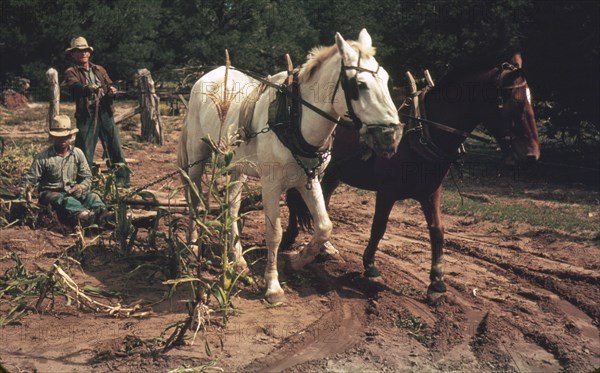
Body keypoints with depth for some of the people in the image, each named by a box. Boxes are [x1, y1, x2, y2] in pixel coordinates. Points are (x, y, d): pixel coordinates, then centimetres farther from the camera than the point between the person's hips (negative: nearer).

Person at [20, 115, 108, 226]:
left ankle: (102, 214, -64)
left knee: (91, 196, -28)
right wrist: (23, 191, -18)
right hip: (51, 193, -3)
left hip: (72, 191, 3)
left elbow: (87, 177, 8)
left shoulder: (77, 153, 8)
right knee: (67, 201, -37)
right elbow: (30, 178, 2)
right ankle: (83, 215, -71)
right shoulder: (43, 156, -1)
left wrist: (81, 187, -15)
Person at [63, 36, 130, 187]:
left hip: (105, 113, 4)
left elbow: (110, 85, 13)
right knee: (85, 151, -2)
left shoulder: (100, 70, 21)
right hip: (86, 115, -4)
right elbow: (75, 86, -16)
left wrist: (111, 90, -12)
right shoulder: (71, 72, 5)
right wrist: (87, 88, -38)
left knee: (115, 147, 2)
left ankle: (122, 180, 8)